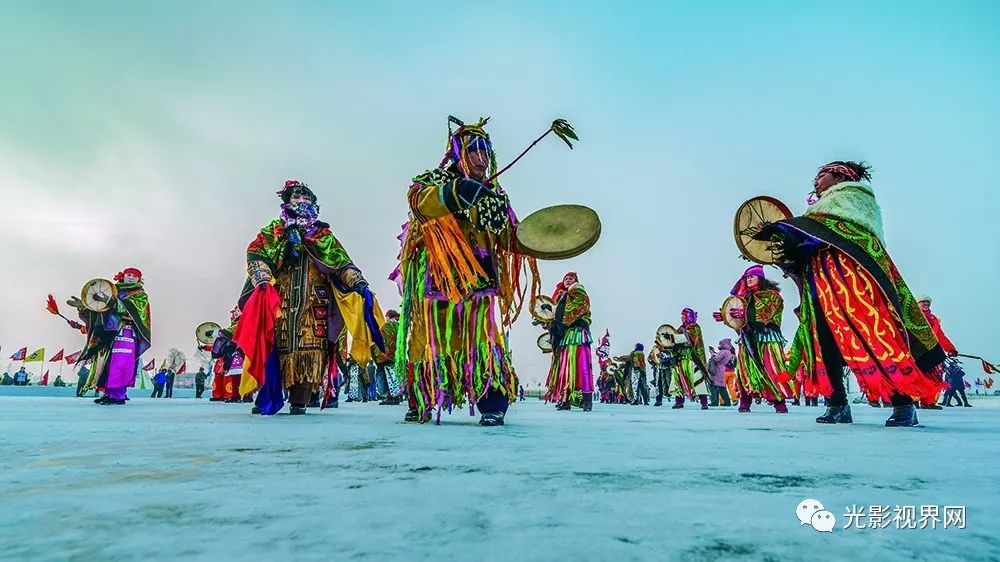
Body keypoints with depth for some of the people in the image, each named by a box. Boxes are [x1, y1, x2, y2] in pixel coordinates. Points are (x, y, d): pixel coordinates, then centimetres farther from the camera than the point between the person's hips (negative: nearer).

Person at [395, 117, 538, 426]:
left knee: (482, 337, -9)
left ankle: (493, 404, -3)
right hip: (436, 278, -2)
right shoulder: (436, 179, 5)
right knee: (430, 337, 2)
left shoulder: (495, 193, 17)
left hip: (477, 280, 2)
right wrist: (455, 192, -36)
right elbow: (417, 200, -19)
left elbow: (507, 237, 21)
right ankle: (421, 403, 18)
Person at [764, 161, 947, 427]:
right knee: (824, 340, -4)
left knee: (872, 334, -14)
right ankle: (837, 404, -3)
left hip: (850, 271, -7)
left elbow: (823, 225, -8)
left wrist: (781, 228, -9)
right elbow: (807, 244, 18)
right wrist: (790, 254, -1)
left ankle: (903, 404, -11)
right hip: (821, 281, 7)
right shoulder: (826, 206, 34)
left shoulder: (851, 193, 14)